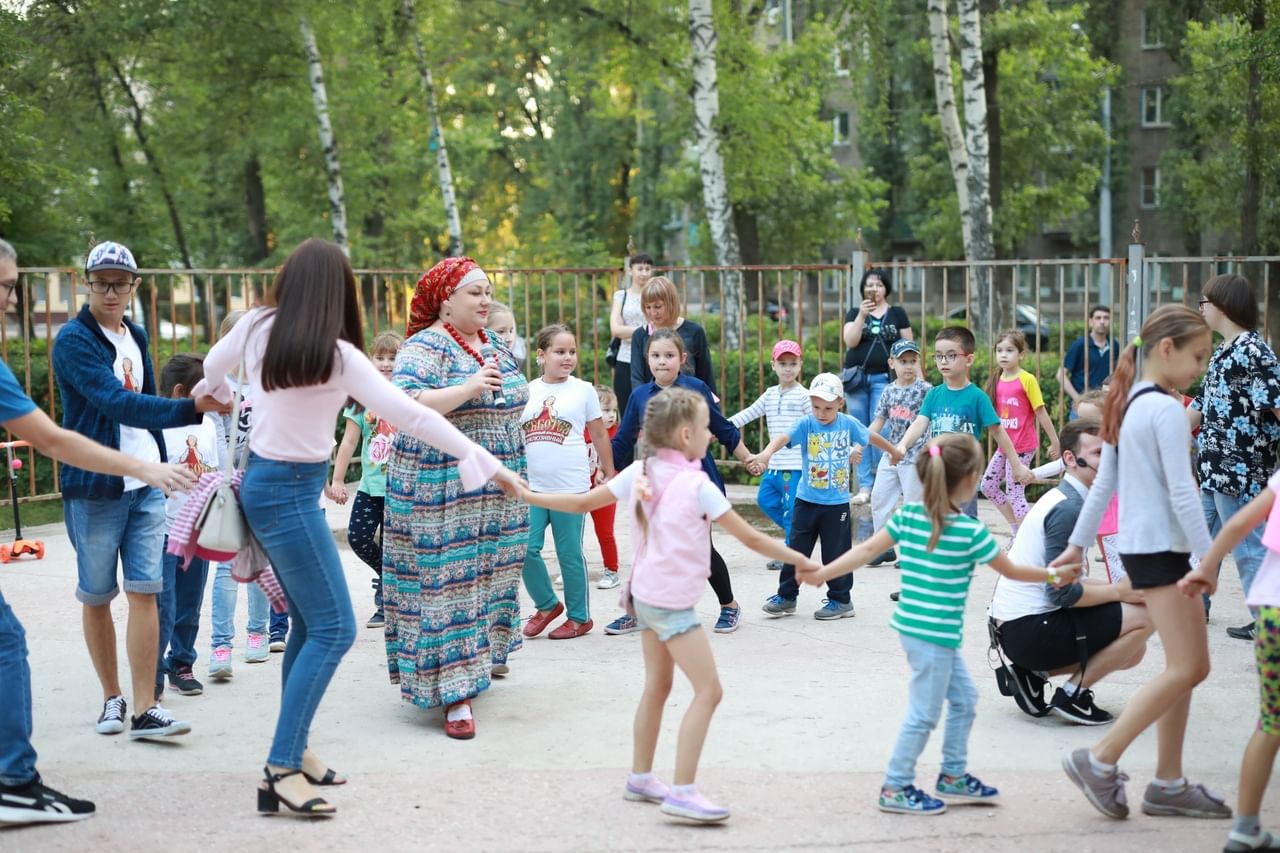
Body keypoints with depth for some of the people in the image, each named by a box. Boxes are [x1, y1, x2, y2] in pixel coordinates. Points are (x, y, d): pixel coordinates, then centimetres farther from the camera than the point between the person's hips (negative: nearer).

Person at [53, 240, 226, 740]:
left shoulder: (137, 337, 12)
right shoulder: (74, 340, -11)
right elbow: (116, 402, -24)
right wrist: (190, 409, -34)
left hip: (146, 485, 5)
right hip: (94, 487, -5)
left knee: (145, 591, -2)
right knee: (96, 596, 6)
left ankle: (146, 709, -2)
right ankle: (112, 698, 21)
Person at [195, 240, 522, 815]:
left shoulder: (256, 328, 0)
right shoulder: (337, 356, -18)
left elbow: (210, 373, 19)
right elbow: (409, 416, -19)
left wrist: (224, 399, 43)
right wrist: (482, 460, -13)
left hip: (261, 481, 8)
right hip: (291, 493, -8)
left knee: (308, 623, 15)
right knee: (333, 629, -5)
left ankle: (295, 749, 20)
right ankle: (281, 770, -9)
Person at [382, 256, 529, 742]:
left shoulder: (495, 346, 12)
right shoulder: (425, 347, -12)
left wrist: (515, 478, 21)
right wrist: (468, 389, -33)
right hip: (443, 493, -7)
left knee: (490, 572, 15)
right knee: (446, 582, -6)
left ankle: (485, 652, 33)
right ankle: (455, 692, -6)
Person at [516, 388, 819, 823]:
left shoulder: (638, 473, 3)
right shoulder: (697, 485, -15)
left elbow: (582, 503, 8)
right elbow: (752, 539, -12)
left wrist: (529, 496, 22)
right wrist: (803, 562, -2)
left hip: (645, 594, 8)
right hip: (673, 603, -8)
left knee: (657, 686, 20)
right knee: (708, 690, -6)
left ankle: (640, 778, 29)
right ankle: (683, 792, -10)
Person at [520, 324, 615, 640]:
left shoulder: (583, 390, 1)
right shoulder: (527, 391, 7)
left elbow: (599, 435, 7)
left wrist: (610, 474, 8)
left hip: (570, 486, -3)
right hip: (532, 486, 3)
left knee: (570, 554, 4)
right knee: (526, 549, -3)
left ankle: (580, 616, 18)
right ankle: (547, 604, 19)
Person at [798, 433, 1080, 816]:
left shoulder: (908, 515, 1)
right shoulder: (971, 532, -13)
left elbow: (866, 550, -2)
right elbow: (1012, 571, 0)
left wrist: (821, 573, 4)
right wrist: (1053, 575, 16)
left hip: (916, 627, 7)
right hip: (934, 633, -7)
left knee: (964, 698, 20)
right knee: (924, 714, 3)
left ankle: (954, 777, 30)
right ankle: (896, 788, 11)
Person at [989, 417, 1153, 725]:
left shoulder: (1064, 500, 15)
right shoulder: (1068, 509, -16)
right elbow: (1062, 593, -20)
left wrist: (1120, 587, 5)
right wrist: (1118, 591, -8)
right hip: (1030, 629, -10)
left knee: (1132, 652, 18)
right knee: (1143, 617, -13)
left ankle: (1032, 672, 11)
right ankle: (1073, 694, -5)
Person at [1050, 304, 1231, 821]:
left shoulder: (1127, 406, 13)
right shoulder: (1167, 410, -15)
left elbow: (1103, 483, 16)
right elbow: (1181, 491, -19)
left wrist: (1078, 543, 19)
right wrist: (1207, 555, -18)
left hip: (1142, 545, 10)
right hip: (1161, 546, -10)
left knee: (1190, 666, 12)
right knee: (1185, 669, -8)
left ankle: (1168, 784, 15)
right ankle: (1099, 761, -6)